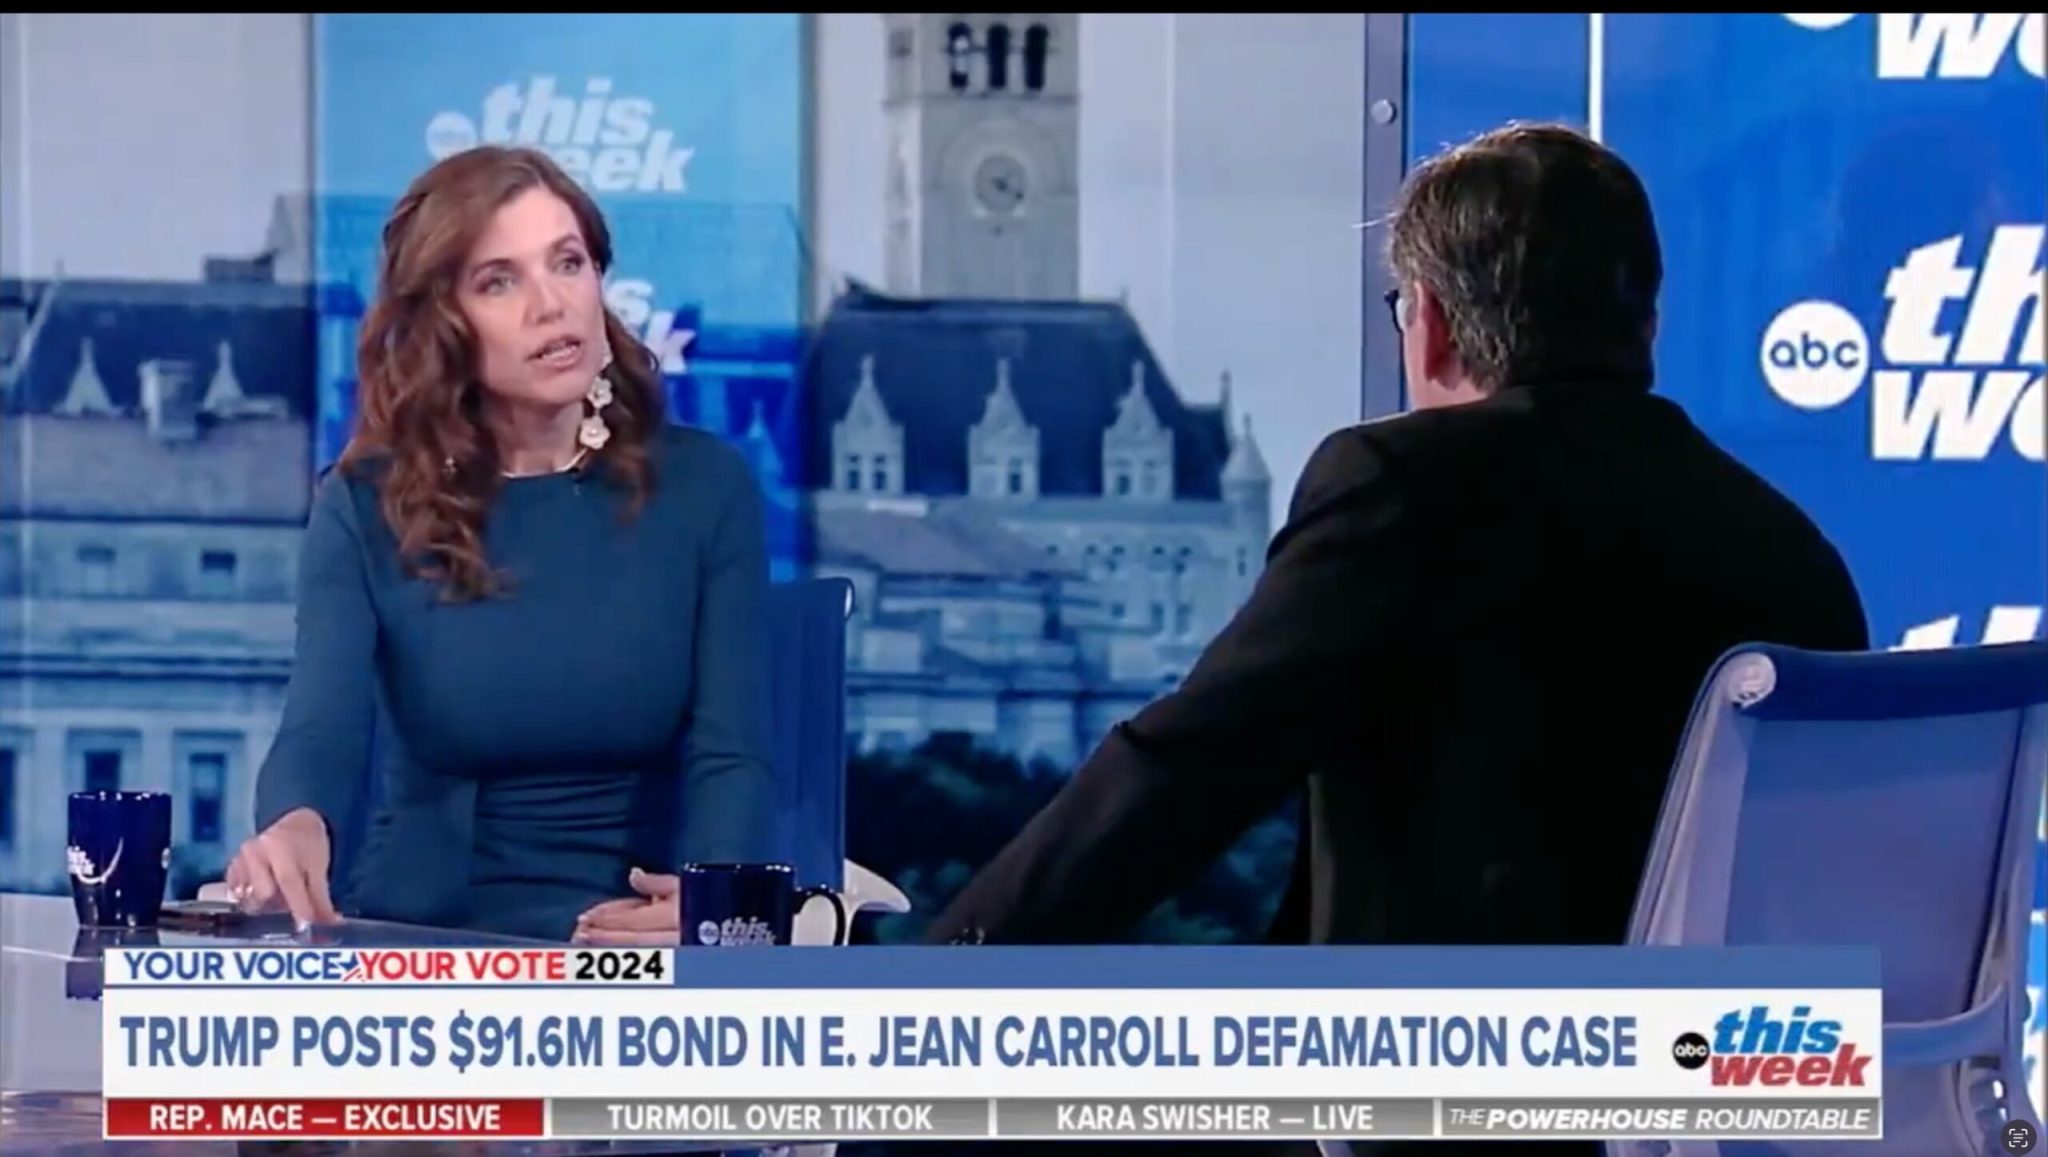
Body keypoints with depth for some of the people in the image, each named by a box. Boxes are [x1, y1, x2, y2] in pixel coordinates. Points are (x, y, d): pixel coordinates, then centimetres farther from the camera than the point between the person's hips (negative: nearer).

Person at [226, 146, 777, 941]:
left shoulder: (704, 487, 3)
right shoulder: (368, 506, 2)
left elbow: (731, 756, -5)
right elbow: (322, 729, -14)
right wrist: (296, 825, -39)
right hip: (423, 942, 1)